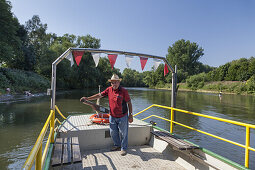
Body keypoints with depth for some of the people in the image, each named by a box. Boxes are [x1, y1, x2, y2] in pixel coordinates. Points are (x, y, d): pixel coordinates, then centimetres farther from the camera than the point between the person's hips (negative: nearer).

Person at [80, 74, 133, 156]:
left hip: (122, 117, -5)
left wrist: (130, 115, -8)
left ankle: (123, 148, 28)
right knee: (113, 133, 17)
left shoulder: (124, 91, -13)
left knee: (123, 133, 7)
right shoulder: (109, 89, -1)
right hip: (112, 116, 5)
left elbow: (129, 103, -8)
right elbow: (99, 95, 6)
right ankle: (117, 145, 41)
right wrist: (87, 98, 4)